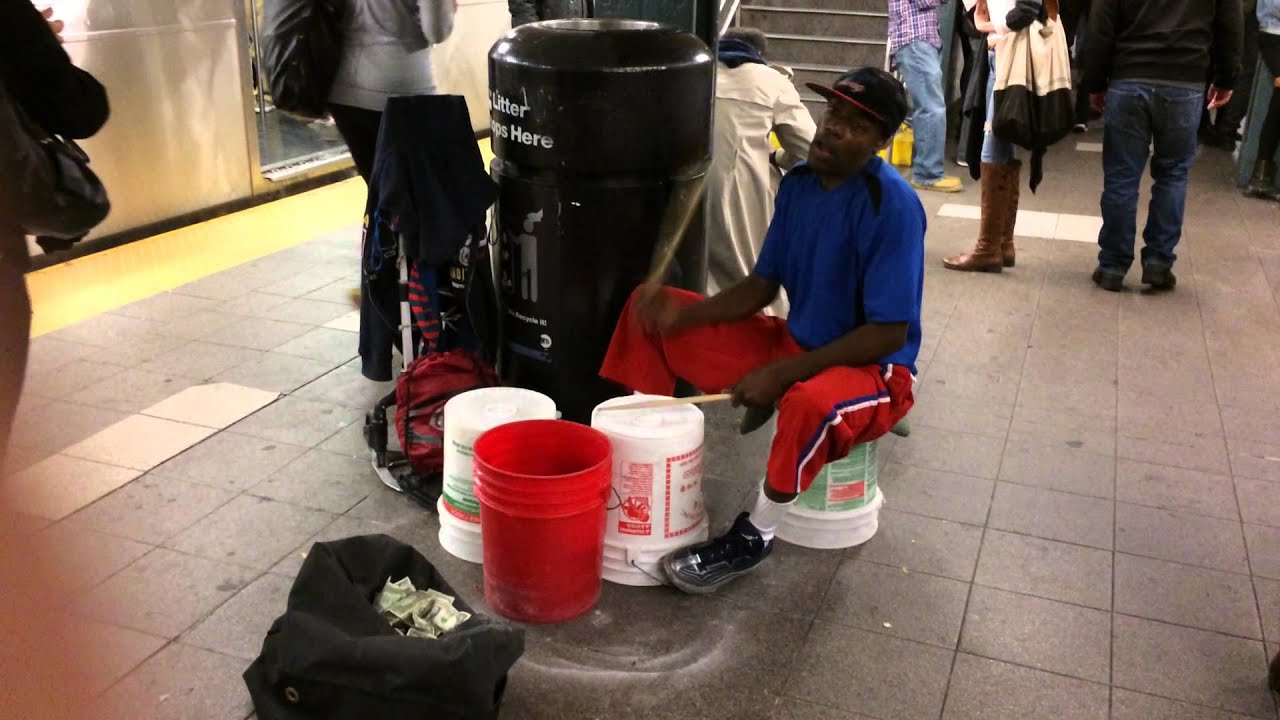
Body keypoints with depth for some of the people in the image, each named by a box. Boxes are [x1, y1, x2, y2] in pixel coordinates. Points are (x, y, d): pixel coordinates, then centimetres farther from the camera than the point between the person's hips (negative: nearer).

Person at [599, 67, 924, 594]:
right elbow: (762, 286, 6)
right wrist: (684, 315, -11)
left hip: (872, 369, -7)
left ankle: (753, 537, -16)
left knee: (811, 404, -43)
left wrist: (782, 375, -26)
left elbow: (889, 333, -24)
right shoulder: (798, 184, 0)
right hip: (793, 344, 7)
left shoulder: (892, 205, -22)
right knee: (650, 313, 1)